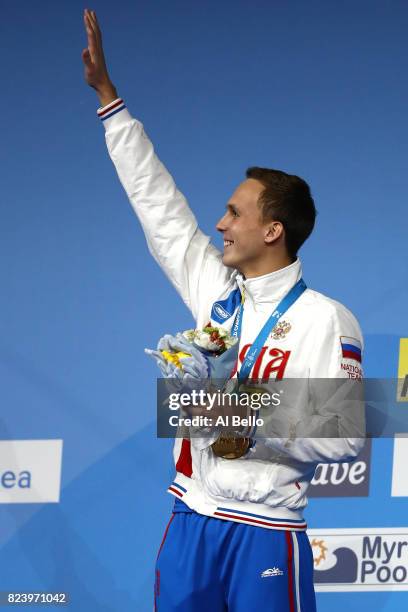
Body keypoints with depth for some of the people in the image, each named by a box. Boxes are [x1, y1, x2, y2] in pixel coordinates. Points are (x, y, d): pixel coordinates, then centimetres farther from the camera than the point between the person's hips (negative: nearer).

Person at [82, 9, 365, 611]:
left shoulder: (326, 320, -9)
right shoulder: (215, 288, 8)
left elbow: (345, 435, -12)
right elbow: (156, 201, 14)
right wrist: (106, 93, 14)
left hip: (265, 531, -6)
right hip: (192, 518, 6)